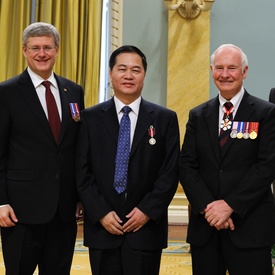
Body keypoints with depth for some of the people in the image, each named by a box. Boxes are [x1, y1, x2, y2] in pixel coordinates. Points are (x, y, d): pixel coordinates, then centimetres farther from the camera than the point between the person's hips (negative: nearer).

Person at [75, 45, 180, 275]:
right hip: (102, 228, 1)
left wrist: (147, 211, -9)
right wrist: (101, 213, -7)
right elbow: (82, 172, 1)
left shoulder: (165, 118, 3)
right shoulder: (91, 118, 4)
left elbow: (170, 172, 0)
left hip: (146, 227, -1)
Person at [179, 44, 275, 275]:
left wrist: (230, 204, -15)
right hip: (204, 224, 3)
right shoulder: (198, 115, 10)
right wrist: (207, 206, -11)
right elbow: (187, 166, 4)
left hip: (250, 225, -3)